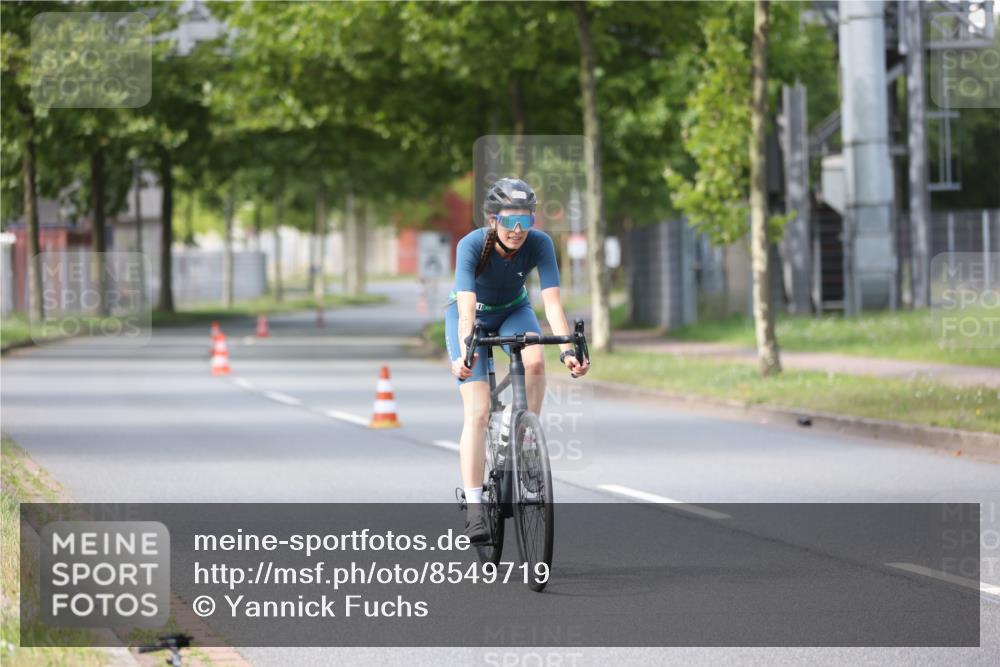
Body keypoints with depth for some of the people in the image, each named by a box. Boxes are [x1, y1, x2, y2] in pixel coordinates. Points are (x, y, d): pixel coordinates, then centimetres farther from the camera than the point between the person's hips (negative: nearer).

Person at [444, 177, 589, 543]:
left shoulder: (539, 244, -26)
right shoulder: (471, 245, -32)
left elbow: (552, 300, -33)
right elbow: (466, 307, -42)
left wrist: (567, 349, -47)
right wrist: (464, 353, -57)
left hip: (513, 311, 2)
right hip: (472, 316, -2)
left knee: (535, 361, -33)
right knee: (477, 413, -15)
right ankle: (473, 509, -15)